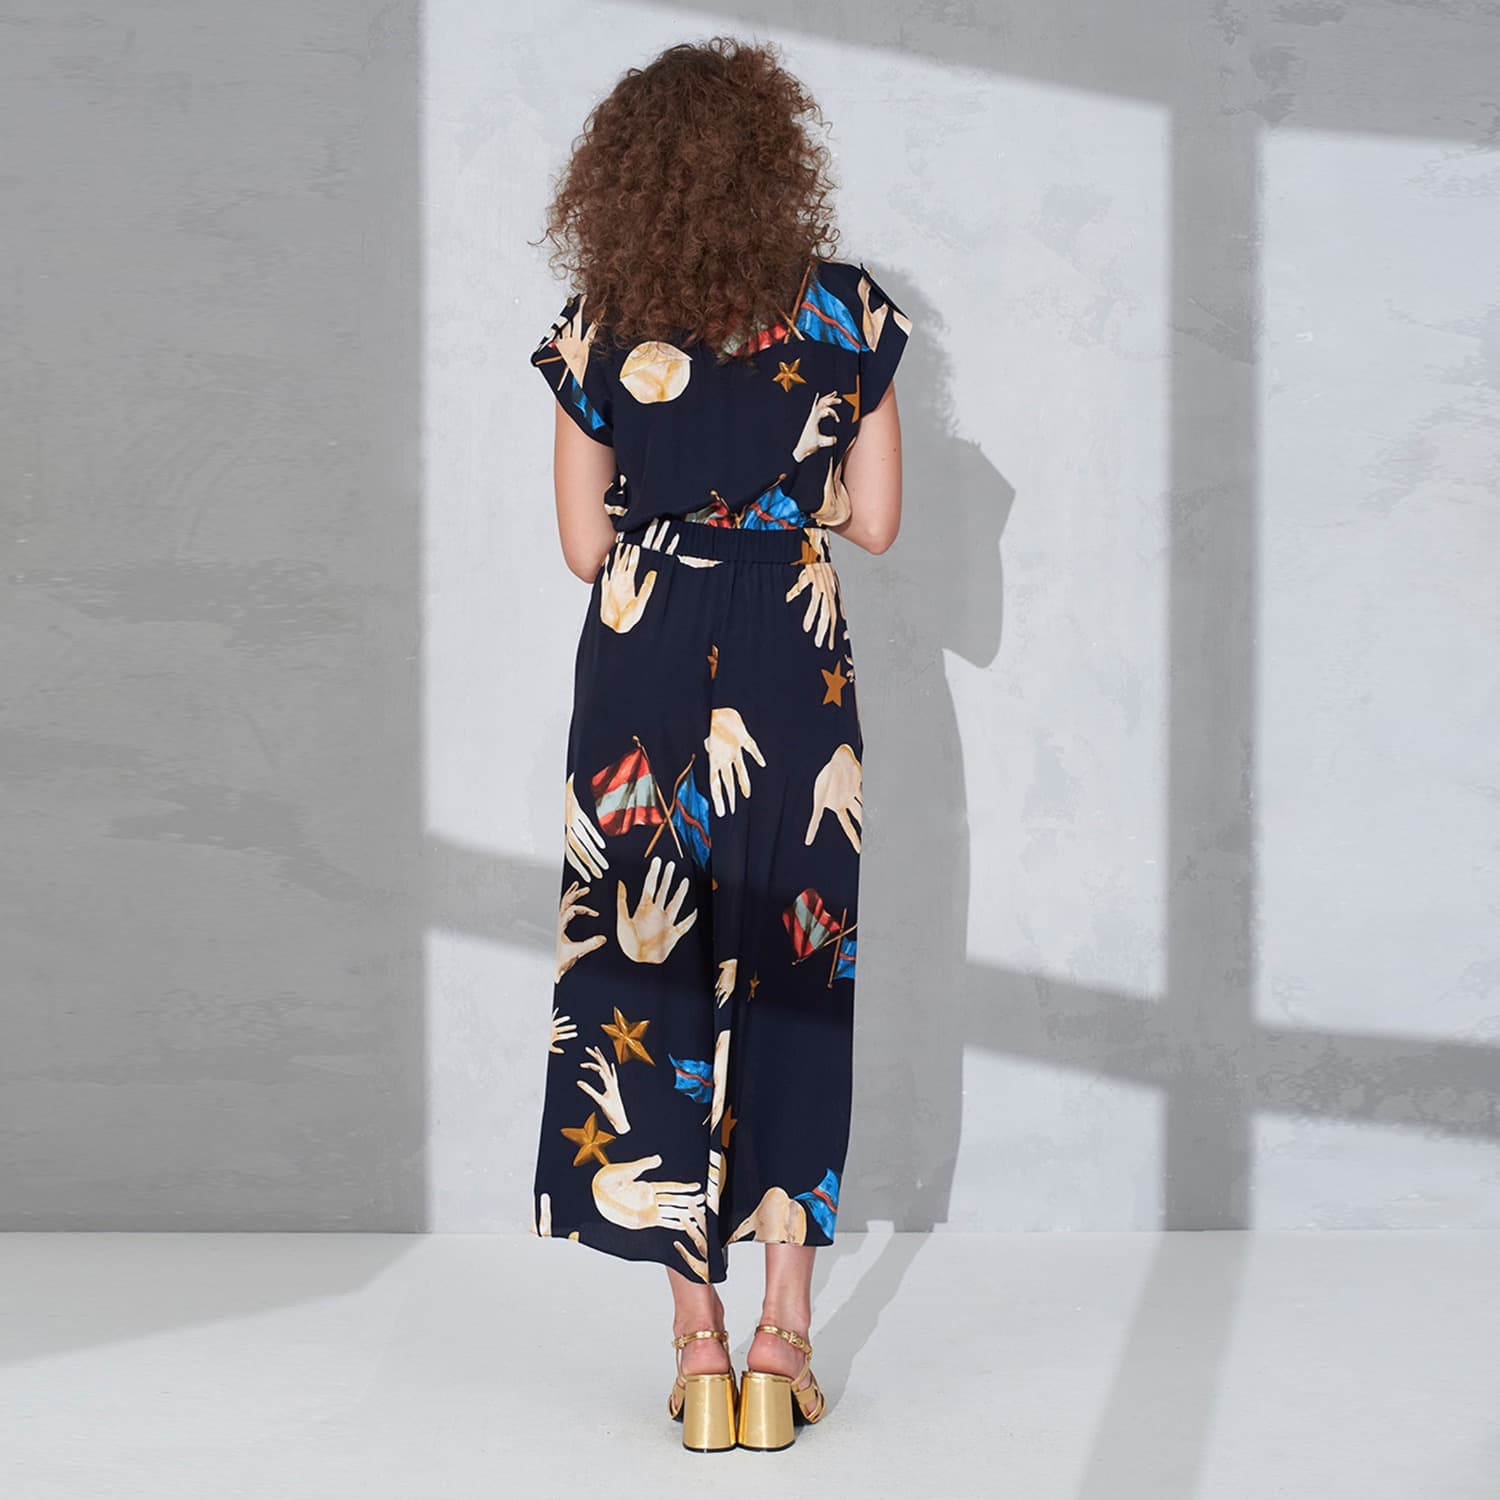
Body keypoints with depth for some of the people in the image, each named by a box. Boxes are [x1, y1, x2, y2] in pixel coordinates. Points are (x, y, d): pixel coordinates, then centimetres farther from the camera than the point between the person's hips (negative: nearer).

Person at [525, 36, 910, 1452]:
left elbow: (584, 546, 1)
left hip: (643, 676, 0)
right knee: (793, 975, 11)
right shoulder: (846, 312, -4)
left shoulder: (595, 330, -3)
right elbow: (874, 520, 1)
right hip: (792, 676, 1)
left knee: (651, 972, 7)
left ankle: (697, 1338, 9)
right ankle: (783, 1333, 12)